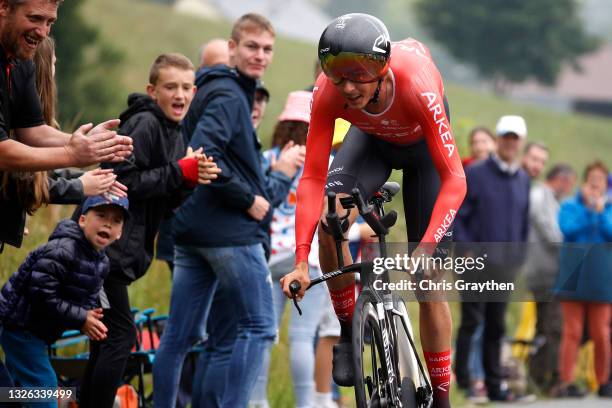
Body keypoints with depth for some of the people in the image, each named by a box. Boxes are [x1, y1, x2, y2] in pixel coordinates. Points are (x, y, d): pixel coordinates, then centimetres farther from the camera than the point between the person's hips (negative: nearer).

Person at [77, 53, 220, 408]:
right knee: (120, 334, -11)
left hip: (125, 250, 10)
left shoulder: (175, 134, 16)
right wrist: (180, 173, -19)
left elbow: (168, 202, 15)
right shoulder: (143, 125, -13)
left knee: (107, 338, 12)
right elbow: (126, 182, -22)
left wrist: (193, 177, -4)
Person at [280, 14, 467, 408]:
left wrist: (425, 250, -51)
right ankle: (348, 329, -7)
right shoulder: (328, 92, -34)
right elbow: (312, 179, -31)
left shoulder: (416, 85, -42)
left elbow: (454, 179, -40)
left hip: (423, 143, -2)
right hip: (372, 140, 2)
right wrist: (301, 261, -41)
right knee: (331, 220, -29)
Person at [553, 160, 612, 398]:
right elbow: (567, 229, -10)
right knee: (572, 332, -3)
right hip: (574, 273, -1)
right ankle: (566, 382, -5)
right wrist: (588, 208, -12)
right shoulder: (570, 206, 7)